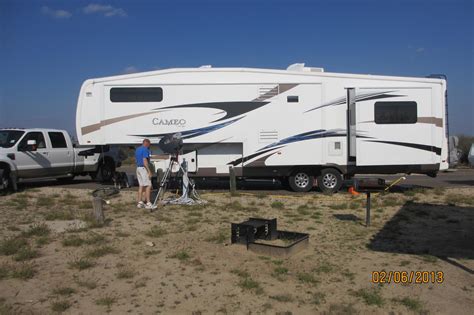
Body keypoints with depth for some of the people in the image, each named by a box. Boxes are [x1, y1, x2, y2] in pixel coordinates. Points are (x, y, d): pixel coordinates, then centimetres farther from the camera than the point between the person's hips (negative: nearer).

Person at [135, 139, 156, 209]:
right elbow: (144, 161, -22)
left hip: (138, 168, 10)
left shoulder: (137, 149, 16)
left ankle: (139, 202, 13)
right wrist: (149, 171, -22)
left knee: (141, 185, 12)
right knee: (148, 185, -9)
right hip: (144, 168, -10)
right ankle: (148, 203, -12)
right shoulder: (145, 149, -13)